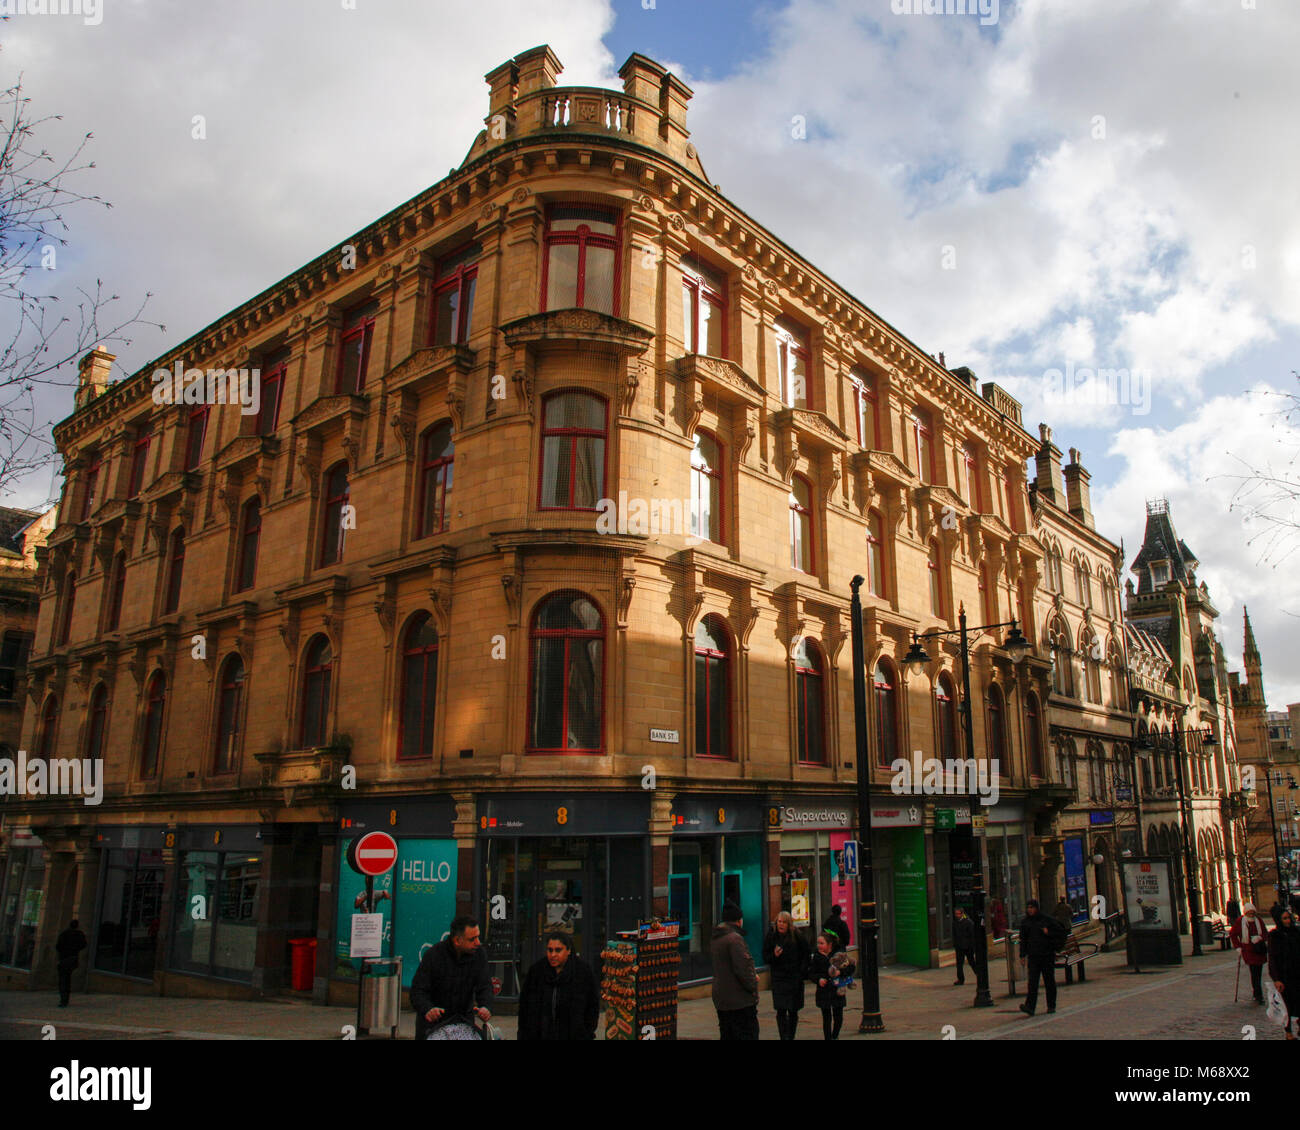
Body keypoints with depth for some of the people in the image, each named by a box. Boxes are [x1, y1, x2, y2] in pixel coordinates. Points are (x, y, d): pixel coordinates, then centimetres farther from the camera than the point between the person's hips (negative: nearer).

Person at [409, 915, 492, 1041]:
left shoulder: (478, 953, -10)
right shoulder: (433, 955, -19)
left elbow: (484, 985, -12)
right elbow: (418, 991, -21)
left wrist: (484, 1006, -33)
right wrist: (427, 1009, -41)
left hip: (464, 1017, 2)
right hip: (433, 1020, -2)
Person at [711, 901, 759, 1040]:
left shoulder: (714, 938, 13)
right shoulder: (735, 938, -17)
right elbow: (743, 967, -22)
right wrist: (753, 987, -8)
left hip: (721, 1000, 9)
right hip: (740, 1000, -9)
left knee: (727, 1035, 15)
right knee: (748, 1034, -3)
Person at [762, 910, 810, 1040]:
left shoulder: (796, 936, -3)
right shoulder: (771, 936, -2)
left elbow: (805, 954, 7)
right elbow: (765, 958, 4)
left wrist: (803, 970, -2)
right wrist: (774, 955, -16)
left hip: (795, 977, 0)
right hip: (778, 978, 0)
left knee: (793, 1011, 6)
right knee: (781, 1011, -7)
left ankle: (790, 1036, 20)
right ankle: (784, 1037, -1)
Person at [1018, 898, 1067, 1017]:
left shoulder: (1047, 920, -2)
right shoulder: (1024, 922, 7)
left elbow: (1062, 933, 4)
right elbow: (1023, 939, 12)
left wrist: (1048, 933, -11)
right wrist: (1022, 955, 7)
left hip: (1048, 954, -1)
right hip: (1033, 956, 1)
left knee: (1049, 981, 7)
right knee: (1032, 982, -8)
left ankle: (1051, 1006, 21)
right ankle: (1029, 1007, -15)